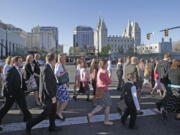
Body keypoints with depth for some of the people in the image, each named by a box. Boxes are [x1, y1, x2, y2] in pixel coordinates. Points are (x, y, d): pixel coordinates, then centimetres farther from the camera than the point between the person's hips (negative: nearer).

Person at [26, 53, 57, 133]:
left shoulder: (49, 69, 7)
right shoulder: (46, 70, -24)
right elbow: (47, 85, -27)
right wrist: (52, 96, -23)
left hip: (51, 95, 9)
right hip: (47, 96, -9)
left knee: (53, 112, 19)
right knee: (46, 113, 5)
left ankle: (52, 127, 34)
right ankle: (29, 125, 20)